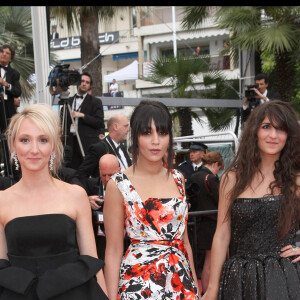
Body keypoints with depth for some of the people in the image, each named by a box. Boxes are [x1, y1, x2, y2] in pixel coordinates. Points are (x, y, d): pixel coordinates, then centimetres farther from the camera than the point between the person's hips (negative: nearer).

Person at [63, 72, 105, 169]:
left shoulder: (95, 102, 5)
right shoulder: (69, 101, 18)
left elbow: (100, 122, -5)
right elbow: (65, 122, 22)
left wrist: (82, 115, -12)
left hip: (88, 143, -4)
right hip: (72, 142, 4)